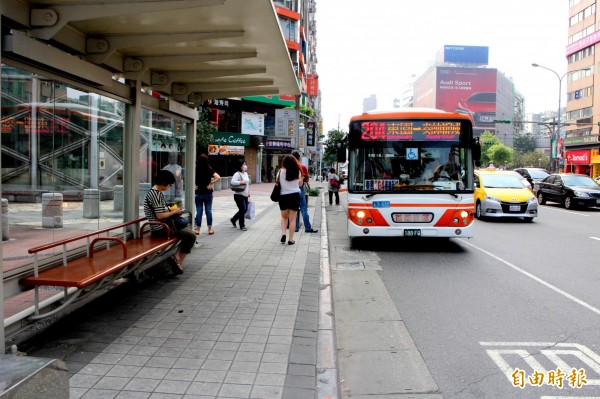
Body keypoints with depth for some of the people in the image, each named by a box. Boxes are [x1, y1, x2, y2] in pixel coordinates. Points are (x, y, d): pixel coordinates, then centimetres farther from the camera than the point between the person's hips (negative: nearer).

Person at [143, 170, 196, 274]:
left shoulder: (158, 192, 12)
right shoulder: (156, 194, -19)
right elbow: (159, 215, -24)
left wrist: (174, 210, 6)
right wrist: (174, 212, -10)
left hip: (162, 226, 11)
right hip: (160, 229, -11)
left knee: (186, 232, 26)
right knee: (191, 236, -12)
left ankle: (176, 257, 22)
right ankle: (178, 263, -4)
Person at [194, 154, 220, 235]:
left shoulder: (196, 170, -5)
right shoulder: (209, 170, -6)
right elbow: (218, 177, -16)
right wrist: (210, 184, -7)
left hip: (198, 193, 0)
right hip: (208, 193, 0)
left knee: (199, 211, 5)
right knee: (208, 211, 7)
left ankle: (198, 229, 9)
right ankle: (210, 229, 11)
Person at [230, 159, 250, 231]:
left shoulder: (246, 173, 14)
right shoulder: (237, 174, -14)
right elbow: (232, 182, -28)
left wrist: (248, 192, 21)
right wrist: (241, 182, -26)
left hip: (245, 195, 9)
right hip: (239, 195, -9)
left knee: (245, 209, 12)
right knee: (242, 210, -7)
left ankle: (233, 219, 32)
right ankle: (242, 225, 7)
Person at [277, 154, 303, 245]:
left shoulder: (281, 171, -8)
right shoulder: (298, 172, -2)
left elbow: (277, 183, -3)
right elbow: (300, 184, 8)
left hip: (283, 196, 0)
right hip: (295, 196, 0)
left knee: (284, 217, 20)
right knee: (292, 219, 7)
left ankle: (283, 234, 1)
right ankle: (291, 239, 9)